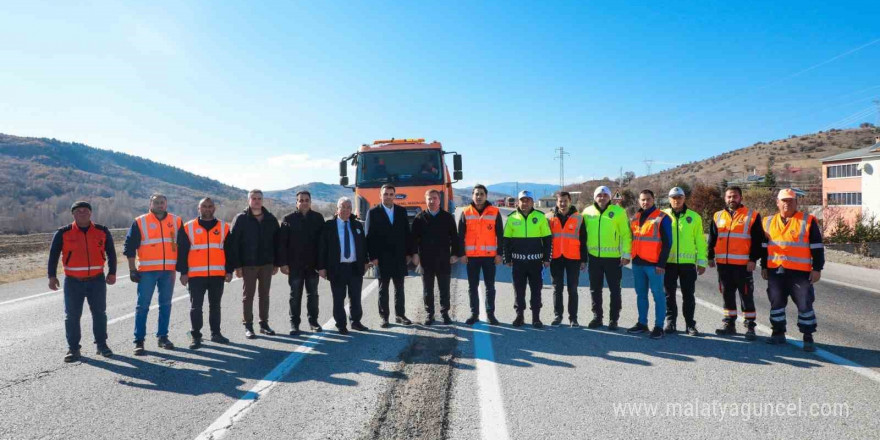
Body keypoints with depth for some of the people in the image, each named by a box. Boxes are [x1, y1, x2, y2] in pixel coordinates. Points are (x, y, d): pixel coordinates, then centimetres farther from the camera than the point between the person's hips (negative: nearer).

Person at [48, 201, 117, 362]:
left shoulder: (102, 232, 4)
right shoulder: (63, 233, 0)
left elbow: (111, 252, 10)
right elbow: (53, 255, 4)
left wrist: (112, 273, 7)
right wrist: (52, 276, -1)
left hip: (97, 280, 1)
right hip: (73, 281, -1)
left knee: (99, 313, 7)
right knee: (72, 315, 3)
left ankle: (101, 344, 18)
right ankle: (73, 348, 13)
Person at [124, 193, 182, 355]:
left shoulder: (176, 221, 8)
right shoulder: (140, 222, 0)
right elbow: (129, 246, 0)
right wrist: (132, 269, -4)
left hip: (169, 270, 3)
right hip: (147, 270, -3)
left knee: (166, 304, 9)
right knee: (142, 306, -2)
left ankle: (163, 336, 19)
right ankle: (139, 341, 5)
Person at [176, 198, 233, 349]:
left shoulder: (224, 227, 8)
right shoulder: (188, 228, 4)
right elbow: (182, 252, 3)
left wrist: (229, 271, 4)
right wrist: (183, 272, -2)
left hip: (218, 274, 2)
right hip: (195, 275, -1)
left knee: (215, 306, 11)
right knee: (196, 307, 2)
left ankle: (216, 333, 22)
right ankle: (195, 336, 12)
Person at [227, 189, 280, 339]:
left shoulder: (271, 219, 6)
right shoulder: (241, 219, -4)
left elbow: (276, 242, 9)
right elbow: (233, 243, -6)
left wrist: (276, 263, 6)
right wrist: (237, 265, -11)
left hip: (267, 263, 3)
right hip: (248, 264, -3)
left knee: (264, 295, 10)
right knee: (248, 295, 4)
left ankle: (264, 323, 20)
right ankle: (248, 326, 12)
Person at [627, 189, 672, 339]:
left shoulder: (662, 218, -6)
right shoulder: (635, 218, 13)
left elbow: (667, 242, -8)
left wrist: (662, 263, -13)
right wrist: (632, 257, 13)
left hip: (654, 264, -6)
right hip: (637, 263, 6)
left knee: (658, 294, -1)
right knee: (640, 294, 12)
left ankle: (659, 327, 5)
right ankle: (642, 323, 21)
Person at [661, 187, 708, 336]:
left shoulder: (694, 217, 5)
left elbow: (700, 241, 6)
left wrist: (702, 262, 2)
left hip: (688, 262, 0)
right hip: (668, 262, 0)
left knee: (688, 295, 6)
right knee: (669, 294, 7)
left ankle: (690, 324, 15)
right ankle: (670, 322, 17)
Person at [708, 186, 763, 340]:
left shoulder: (752, 216, 1)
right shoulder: (718, 216, 12)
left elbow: (758, 240, -3)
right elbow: (712, 239, 16)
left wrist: (753, 259, -10)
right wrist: (711, 257, 11)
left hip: (743, 265, -4)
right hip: (723, 264, 4)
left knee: (746, 296, 0)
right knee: (727, 295, 12)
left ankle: (750, 326, 9)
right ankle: (729, 324, 22)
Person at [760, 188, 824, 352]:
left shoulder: (808, 221, -1)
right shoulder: (769, 222, 10)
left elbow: (817, 247, -1)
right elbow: (764, 246, 16)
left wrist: (817, 269, -5)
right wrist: (764, 267, 14)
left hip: (800, 272, -4)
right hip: (775, 271, 4)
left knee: (804, 304, -1)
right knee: (776, 302, 10)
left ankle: (808, 337, 11)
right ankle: (778, 333, 23)